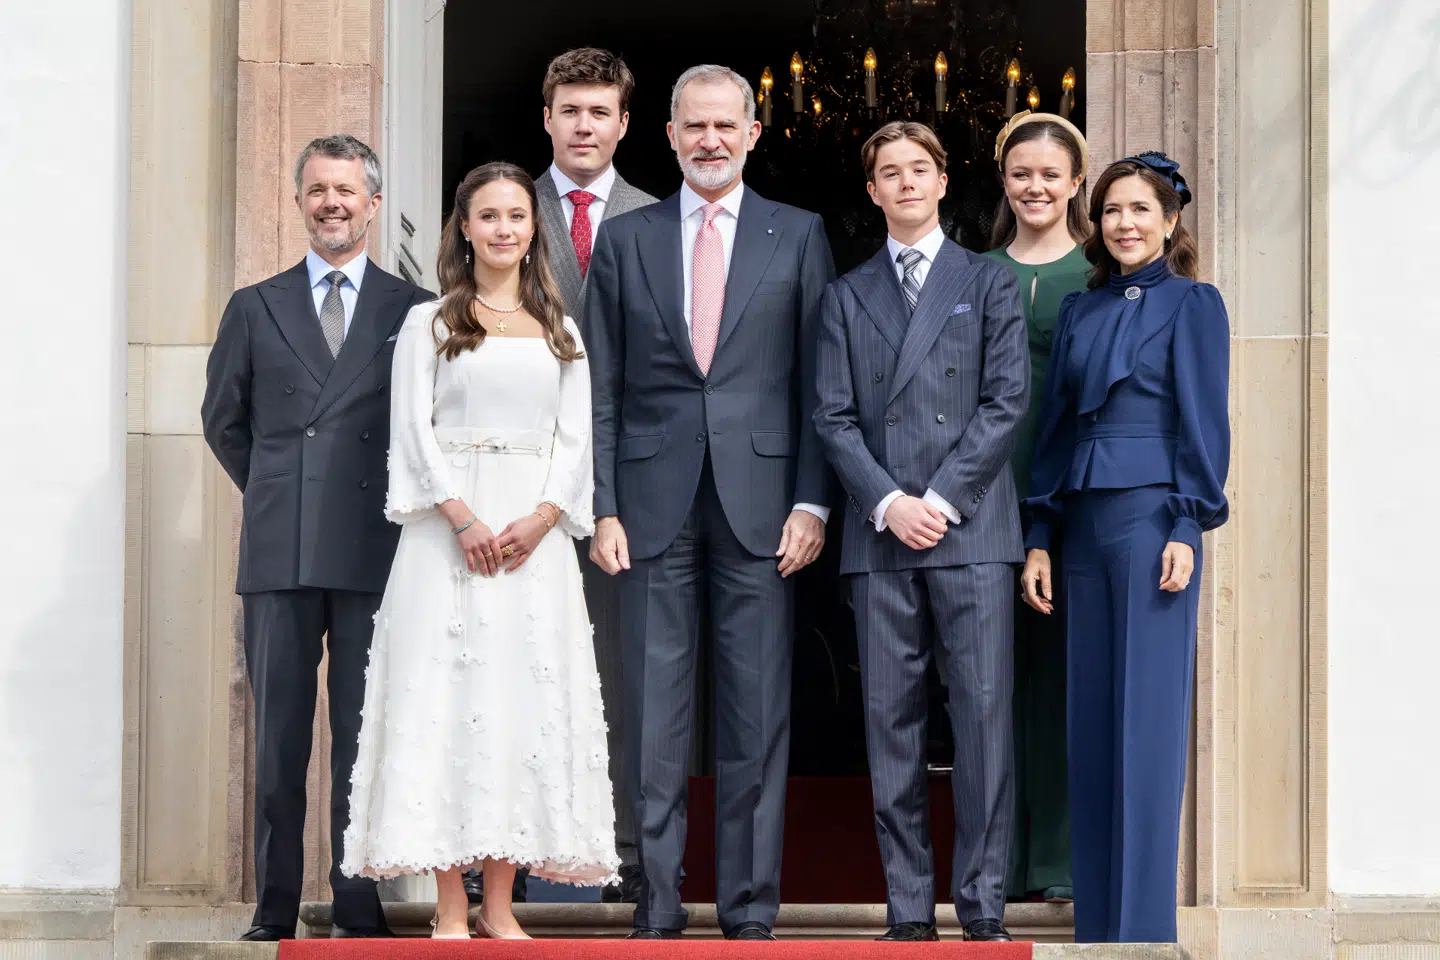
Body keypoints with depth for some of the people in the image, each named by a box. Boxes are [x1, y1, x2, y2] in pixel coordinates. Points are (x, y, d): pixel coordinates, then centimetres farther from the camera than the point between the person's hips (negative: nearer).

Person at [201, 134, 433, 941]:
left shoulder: (415, 312, 7)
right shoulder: (256, 308, 13)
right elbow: (223, 419, 20)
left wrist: (406, 504, 7)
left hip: (374, 553, -1)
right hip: (279, 551, 2)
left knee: (365, 736, 1)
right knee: (279, 739, 3)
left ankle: (361, 906, 5)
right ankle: (276, 909, 8)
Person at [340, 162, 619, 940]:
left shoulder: (562, 333, 15)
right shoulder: (431, 323, 7)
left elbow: (575, 439, 8)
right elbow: (414, 427, -2)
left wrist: (541, 518, -9)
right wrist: (463, 517, -14)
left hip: (536, 534, 3)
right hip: (449, 527, -3)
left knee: (525, 700, -1)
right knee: (447, 698, -6)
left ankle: (499, 904, 4)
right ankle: (451, 908, -5)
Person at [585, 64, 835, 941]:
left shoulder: (799, 236, 7)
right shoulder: (625, 240, 9)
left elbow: (818, 385, 4)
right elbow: (603, 388, 8)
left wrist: (812, 503, -4)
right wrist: (604, 507, 0)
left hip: (759, 500, -1)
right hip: (656, 504, 1)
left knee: (758, 716, 2)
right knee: (654, 713, 2)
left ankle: (751, 907, 9)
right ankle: (657, 906, 8)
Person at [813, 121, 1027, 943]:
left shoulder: (990, 285, 10)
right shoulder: (847, 297, 16)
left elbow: (1007, 401, 0)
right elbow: (835, 417, 8)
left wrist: (943, 498, -9)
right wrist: (886, 502, -7)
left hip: (972, 532, -2)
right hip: (880, 535, 2)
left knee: (984, 716, -7)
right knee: (891, 722, 1)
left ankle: (984, 905, -4)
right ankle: (909, 911, 5)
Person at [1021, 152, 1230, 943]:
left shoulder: (1192, 304, 1)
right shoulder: (1080, 310, 16)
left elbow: (1203, 419, -4)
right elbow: (1055, 423, 16)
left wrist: (1189, 527, -12)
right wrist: (1040, 536, 10)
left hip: (1152, 517, -5)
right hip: (1083, 521, 5)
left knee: (1147, 719, -5)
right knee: (1090, 720, 5)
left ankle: (1143, 924, -2)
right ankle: (1094, 919, 10)